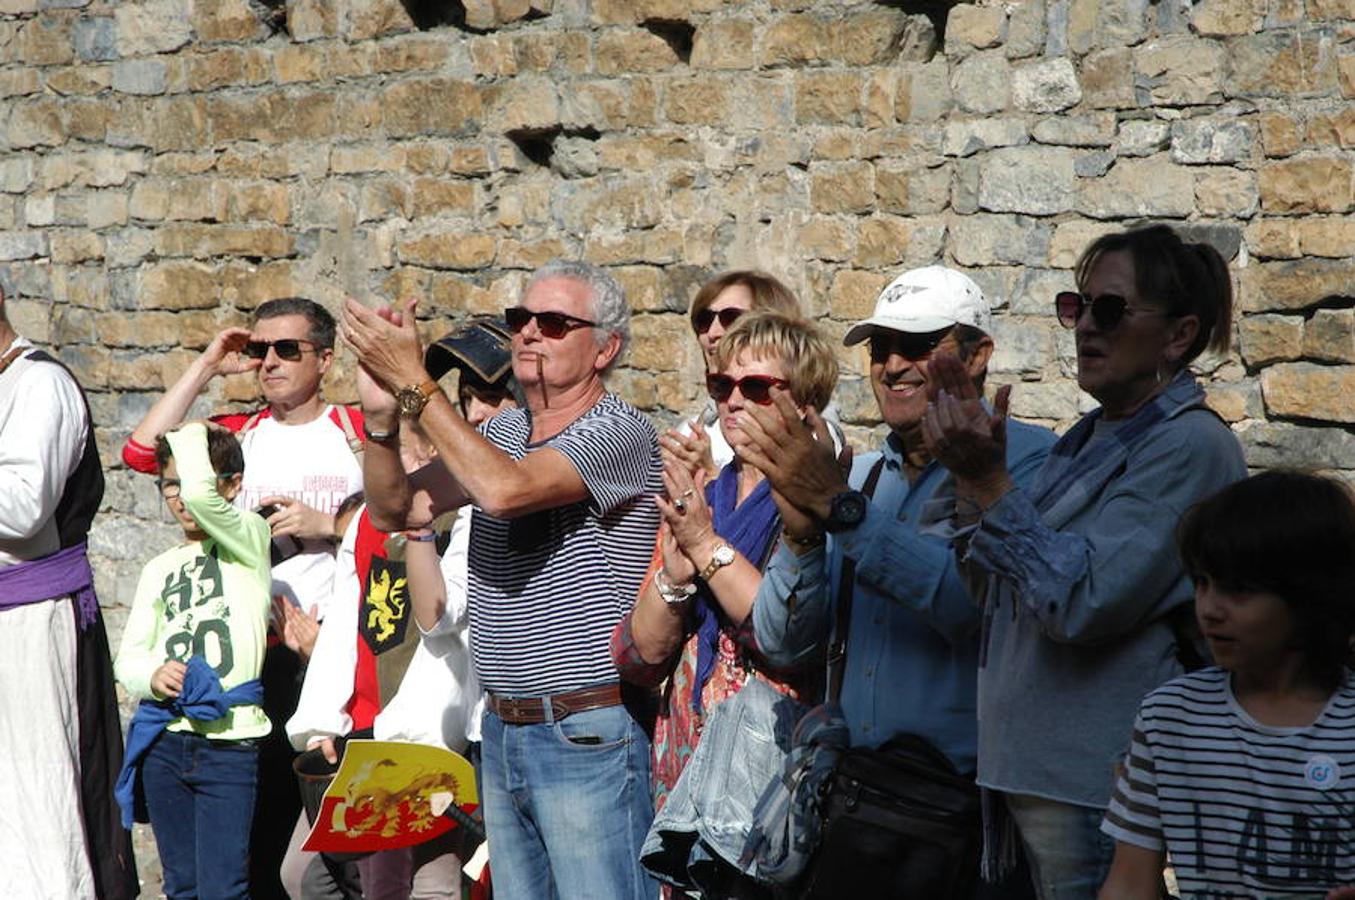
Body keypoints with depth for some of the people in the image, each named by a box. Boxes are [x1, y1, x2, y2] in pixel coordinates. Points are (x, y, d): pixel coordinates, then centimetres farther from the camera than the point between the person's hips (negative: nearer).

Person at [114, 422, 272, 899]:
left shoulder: (249, 540, -1)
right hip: (163, 742, 6)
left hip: (230, 745, -6)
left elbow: (201, 494, -21)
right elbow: (128, 656, 15)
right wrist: (151, 675, -9)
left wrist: (189, 432, -3)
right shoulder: (160, 569, 16)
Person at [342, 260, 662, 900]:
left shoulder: (619, 432, -11)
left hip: (588, 736, -8)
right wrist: (382, 415, -9)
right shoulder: (500, 433, 13)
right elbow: (395, 511, 8)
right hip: (503, 730, 8)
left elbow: (506, 489, -26)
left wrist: (413, 383, -21)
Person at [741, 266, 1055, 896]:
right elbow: (783, 645, 7)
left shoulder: (1025, 460, -7)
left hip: (964, 793, -5)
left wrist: (837, 504, -22)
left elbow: (971, 599, -24)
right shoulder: (859, 474, 11)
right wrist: (802, 532, -11)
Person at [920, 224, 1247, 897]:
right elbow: (993, 594, 12)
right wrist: (971, 471, 2)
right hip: (1028, 766, 8)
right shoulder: (1089, 439, 13)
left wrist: (989, 481, -19)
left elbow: (1081, 604, -21)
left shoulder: (1189, 446, -13)